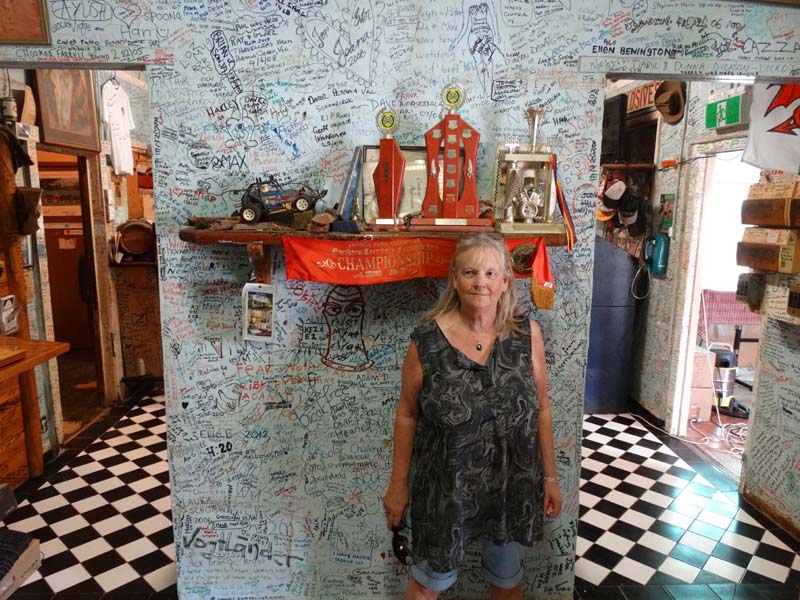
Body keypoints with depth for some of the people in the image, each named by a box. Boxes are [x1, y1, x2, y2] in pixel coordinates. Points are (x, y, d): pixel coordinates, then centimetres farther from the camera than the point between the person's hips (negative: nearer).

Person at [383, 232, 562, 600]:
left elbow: (541, 409, 0)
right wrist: (397, 485, 0)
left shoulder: (527, 334, -9)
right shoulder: (427, 340, -15)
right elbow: (407, 415, -5)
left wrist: (550, 477, 3)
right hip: (445, 487, -1)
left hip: (514, 487, 2)